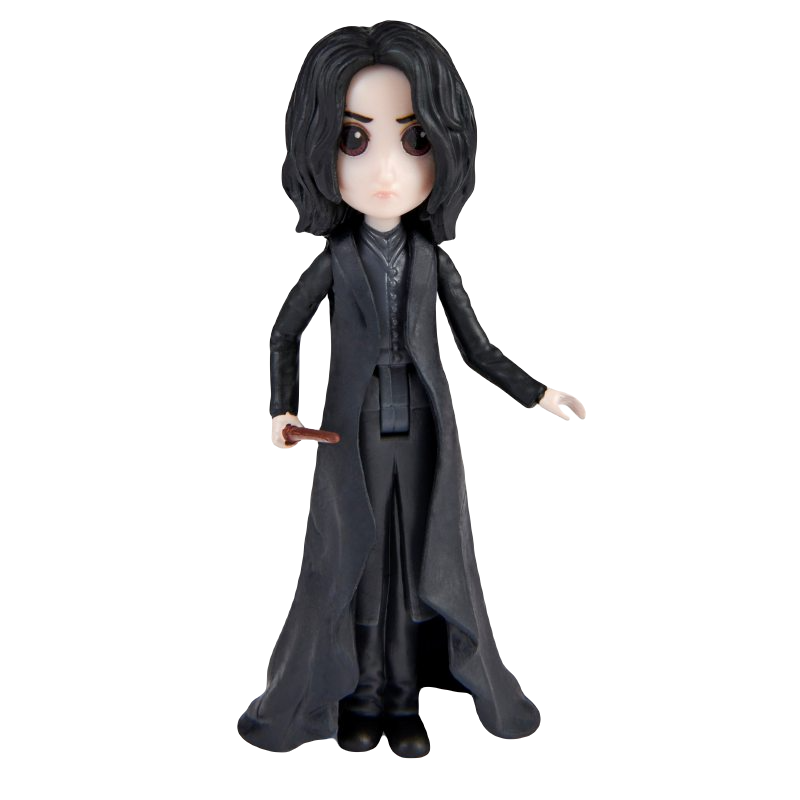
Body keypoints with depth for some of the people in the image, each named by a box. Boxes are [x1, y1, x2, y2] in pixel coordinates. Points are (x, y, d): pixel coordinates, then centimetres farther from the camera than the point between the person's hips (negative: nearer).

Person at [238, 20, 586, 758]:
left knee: (420, 555, 5)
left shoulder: (435, 258, -1)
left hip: (424, 428, 1)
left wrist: (535, 393, 4)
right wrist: (284, 411, -5)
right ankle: (359, 696, 21)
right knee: (355, 555, 6)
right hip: (356, 429, -1)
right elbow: (285, 334, 6)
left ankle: (403, 700, 19)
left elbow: (477, 347, 6)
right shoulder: (334, 257, -4)